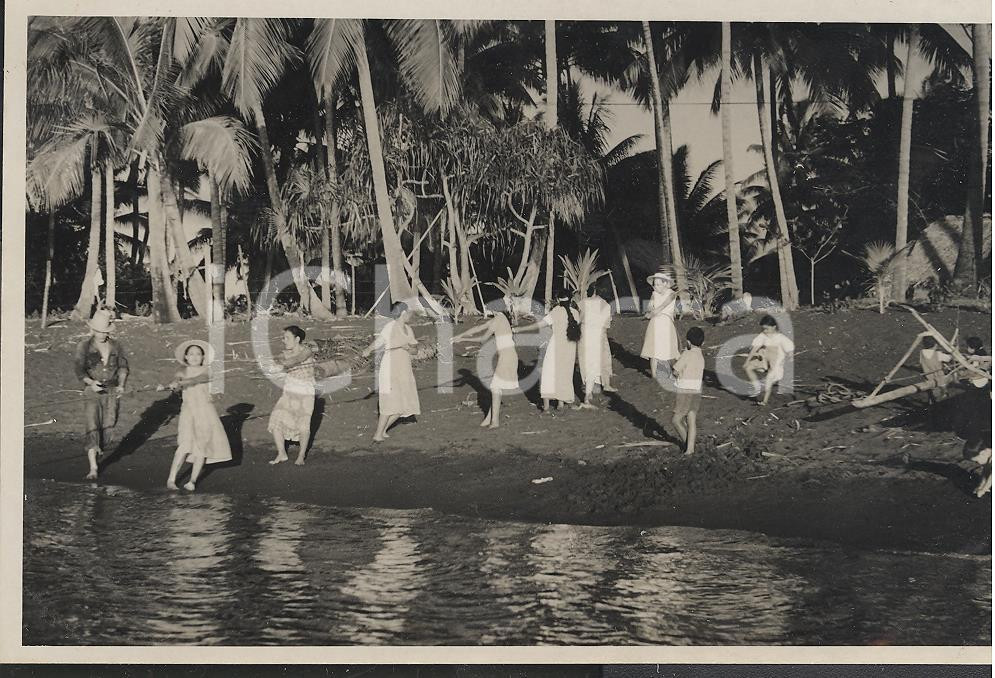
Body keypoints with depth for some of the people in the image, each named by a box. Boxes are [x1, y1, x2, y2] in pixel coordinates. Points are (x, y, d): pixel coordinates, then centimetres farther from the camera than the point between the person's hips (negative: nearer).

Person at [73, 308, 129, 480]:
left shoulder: (116, 346, 7)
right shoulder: (84, 346, -2)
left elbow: (123, 366, 4)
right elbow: (78, 368, -11)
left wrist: (121, 385, -14)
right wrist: (90, 382, -29)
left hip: (111, 391, 3)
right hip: (92, 392, -3)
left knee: (108, 426, 3)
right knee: (92, 428, -11)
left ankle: (98, 451, 35)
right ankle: (93, 468, -11)